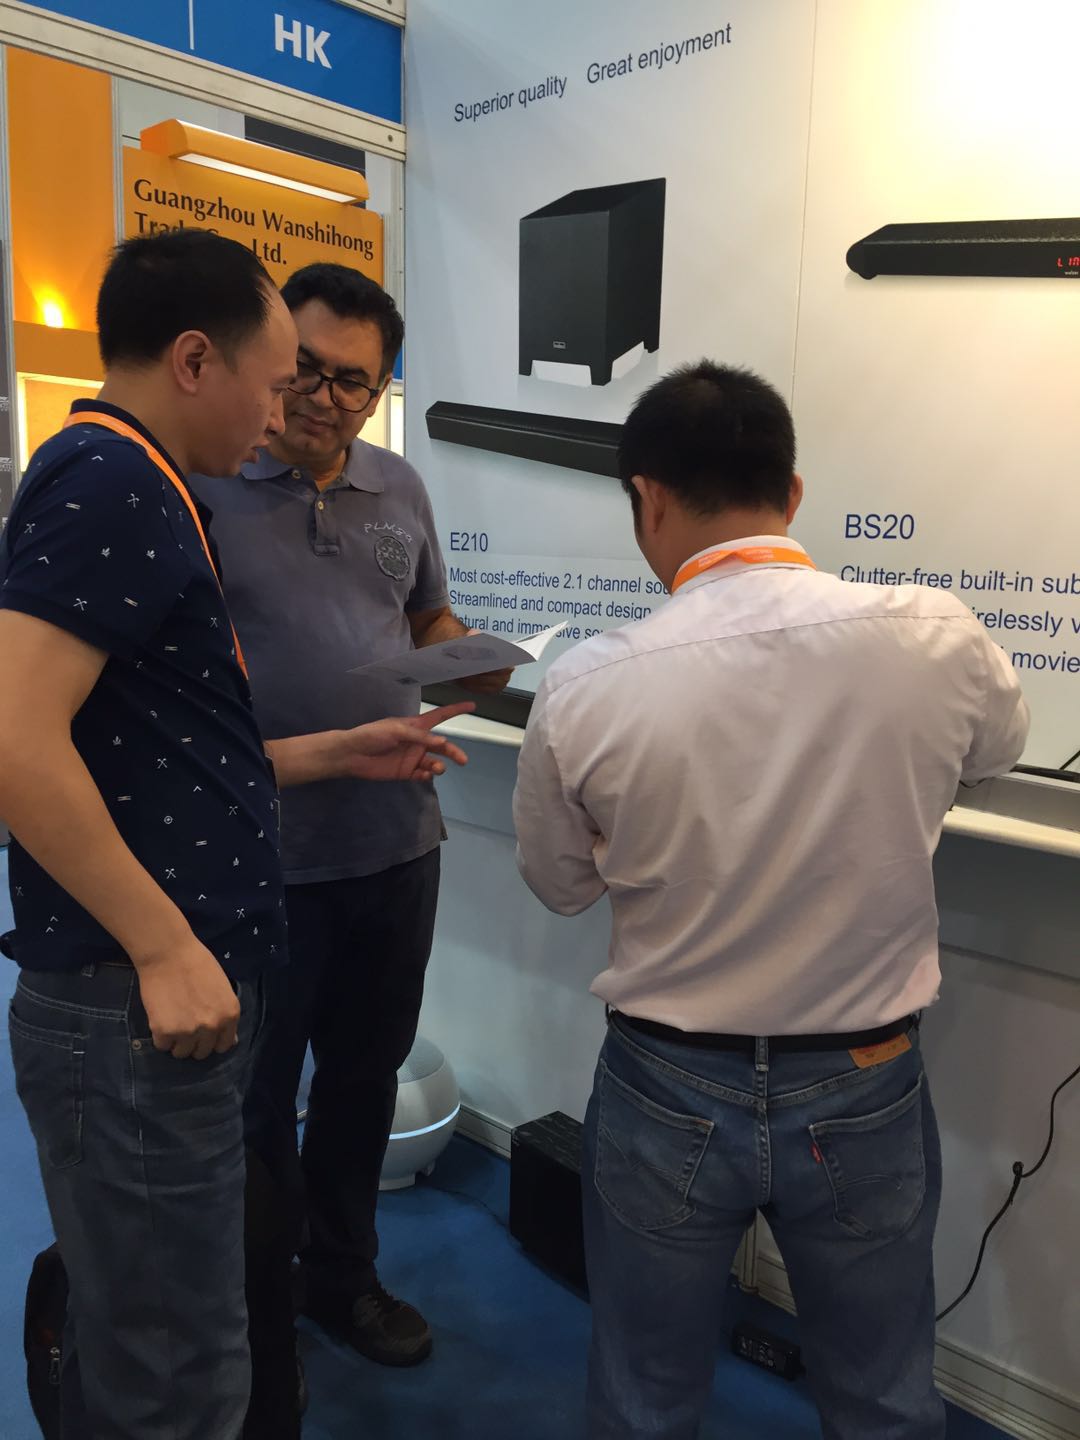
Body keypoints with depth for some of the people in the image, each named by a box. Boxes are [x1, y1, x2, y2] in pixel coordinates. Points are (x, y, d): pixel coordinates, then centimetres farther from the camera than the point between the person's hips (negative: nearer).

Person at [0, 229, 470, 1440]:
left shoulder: (132, 489, 16)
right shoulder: (110, 480, -15)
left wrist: (338, 753, 17)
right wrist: (166, 949, -21)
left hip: (154, 1001, 10)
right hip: (140, 1007, -10)